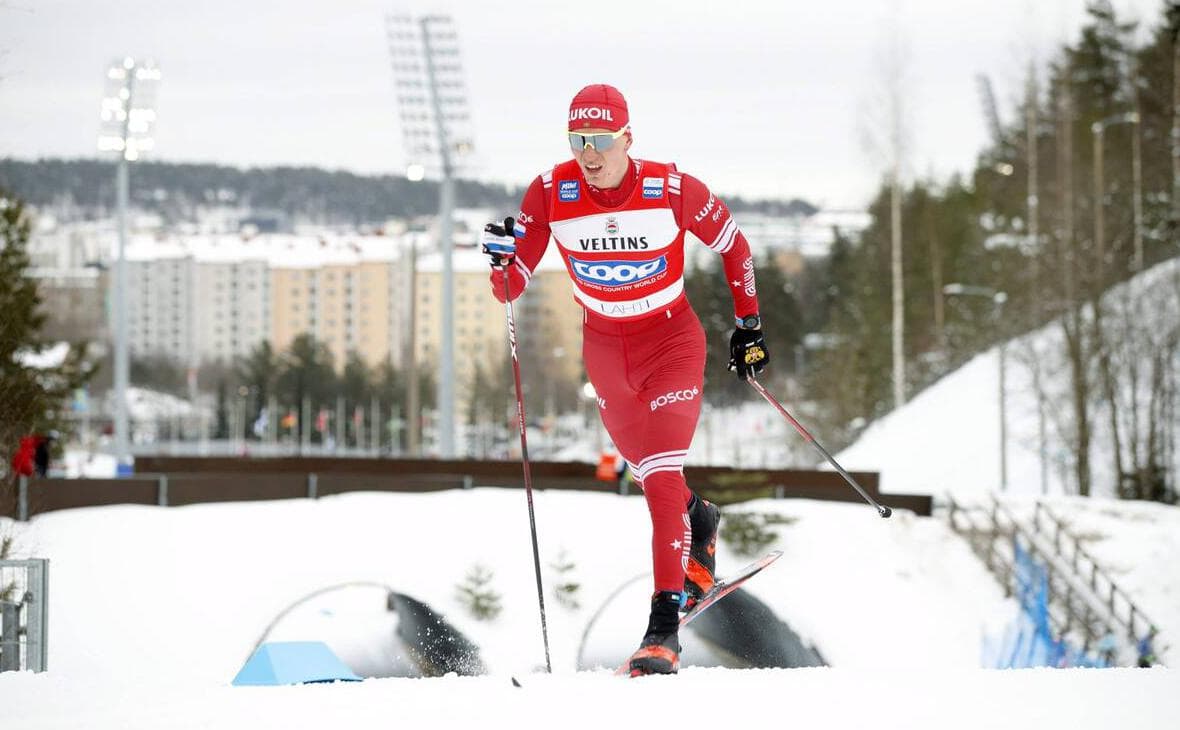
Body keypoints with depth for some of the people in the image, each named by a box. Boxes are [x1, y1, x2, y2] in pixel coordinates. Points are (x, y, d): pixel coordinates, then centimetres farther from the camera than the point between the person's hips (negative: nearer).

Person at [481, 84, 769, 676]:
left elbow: (733, 247, -2)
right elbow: (510, 287, -14)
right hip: (604, 348, 4)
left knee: (661, 475, -19)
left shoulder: (672, 189, -21)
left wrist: (749, 325, 2)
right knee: (645, 468, 21)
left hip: (671, 341, -4)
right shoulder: (551, 192, -16)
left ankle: (665, 626, -22)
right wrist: (504, 257, -36)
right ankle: (699, 522, 56)